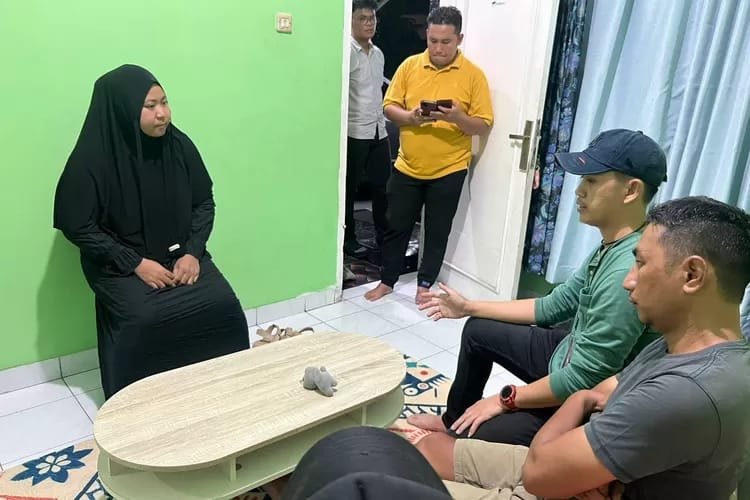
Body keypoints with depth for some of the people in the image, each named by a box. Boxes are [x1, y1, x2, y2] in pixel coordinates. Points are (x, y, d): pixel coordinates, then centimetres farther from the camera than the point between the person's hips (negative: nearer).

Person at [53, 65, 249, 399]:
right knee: (145, 318, -28)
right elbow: (78, 226, -10)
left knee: (223, 306, -19)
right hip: (120, 264, -3)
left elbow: (204, 202, 4)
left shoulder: (179, 145, -4)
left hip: (180, 254, 3)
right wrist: (136, 263, -17)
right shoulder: (93, 158, -15)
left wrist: (192, 252, -10)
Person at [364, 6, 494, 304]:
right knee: (397, 226, 10)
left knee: (437, 231, 9)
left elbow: (483, 125, -6)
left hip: (448, 170, -2)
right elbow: (389, 107, 3)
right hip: (408, 167, 2)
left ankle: (425, 284, 27)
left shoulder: (473, 75, -5)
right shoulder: (410, 66, 2)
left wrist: (457, 117, -26)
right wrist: (411, 117, -18)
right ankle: (387, 281, 27)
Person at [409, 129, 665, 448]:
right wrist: (470, 307, 11)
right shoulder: (612, 246, -1)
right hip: (568, 356, 10)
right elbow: (554, 306, 9)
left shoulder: (627, 271, -34)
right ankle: (453, 421, 39)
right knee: (478, 331, 19)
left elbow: (582, 379, -31)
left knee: (476, 435, -18)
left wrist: (504, 400, -17)